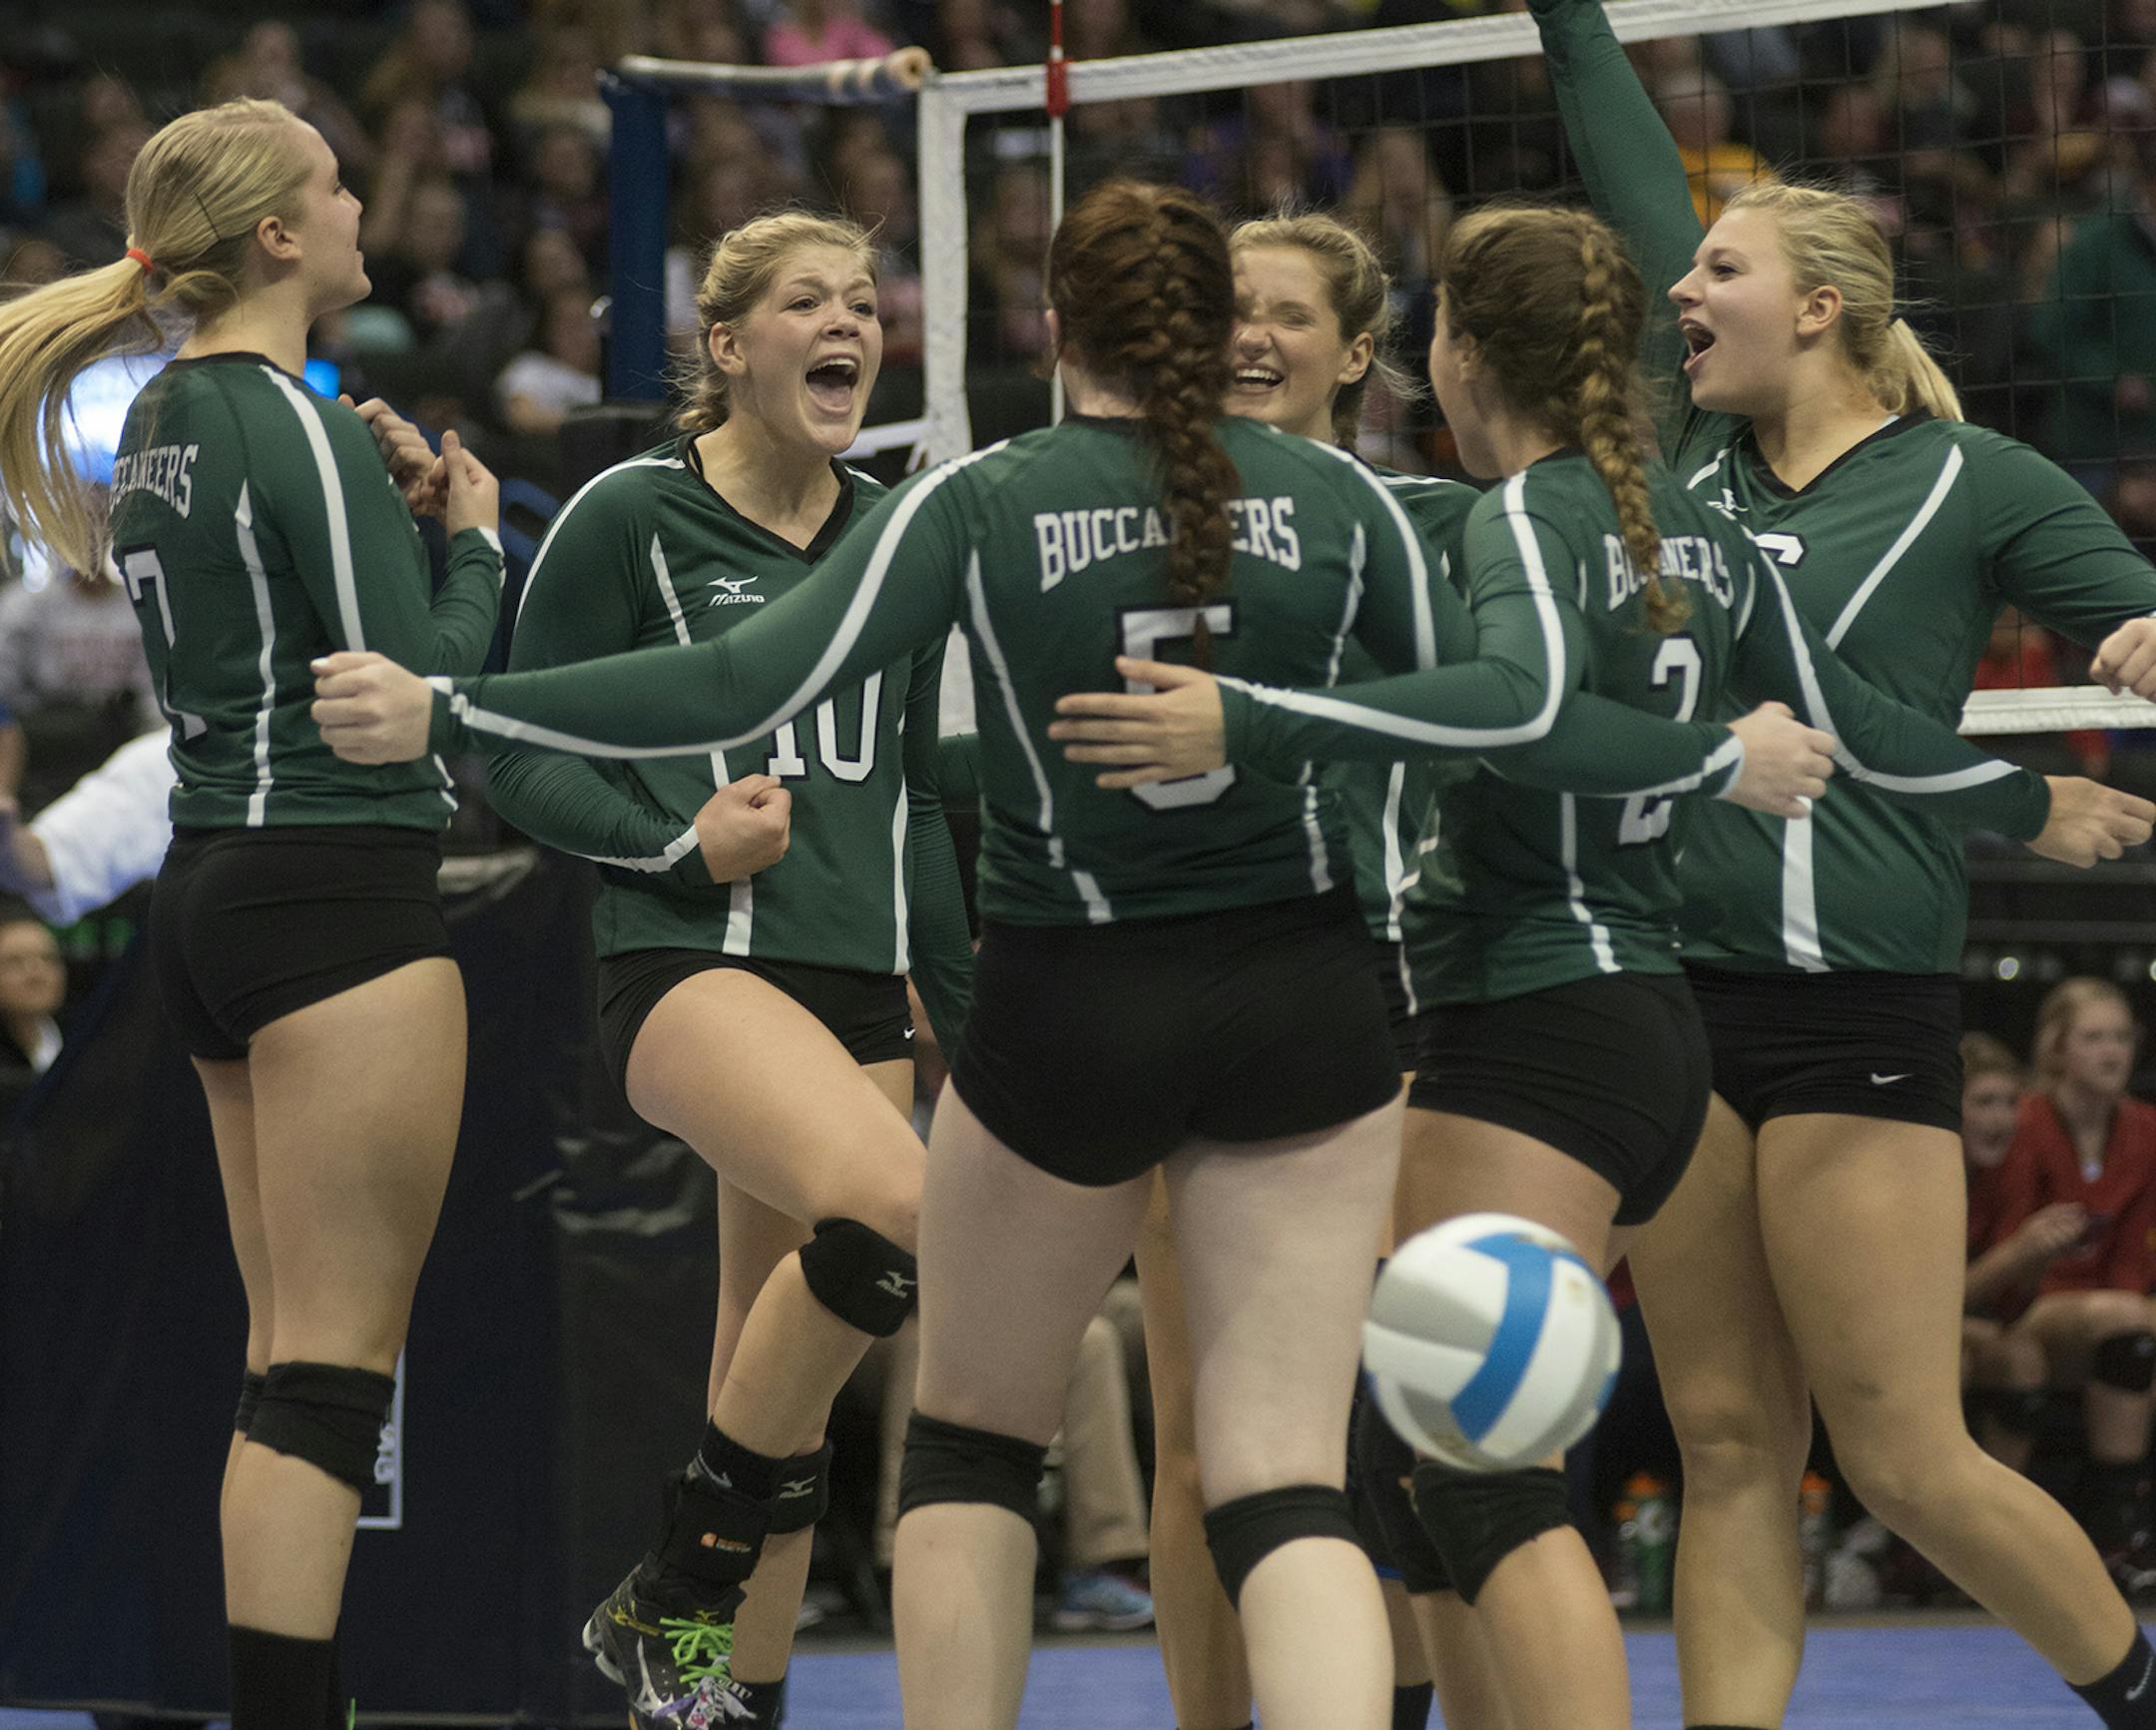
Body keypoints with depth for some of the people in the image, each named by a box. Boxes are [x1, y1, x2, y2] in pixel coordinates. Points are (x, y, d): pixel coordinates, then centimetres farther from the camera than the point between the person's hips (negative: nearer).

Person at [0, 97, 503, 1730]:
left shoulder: (165, 419, 13)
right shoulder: (299, 421, -13)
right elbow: (415, 687, -15)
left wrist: (384, 499, 11)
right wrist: (474, 538, 1)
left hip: (215, 893, 9)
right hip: (339, 901, -9)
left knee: (293, 1363, 11)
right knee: (334, 1372, -10)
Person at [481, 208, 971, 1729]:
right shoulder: (633, 517, -2)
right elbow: (520, 757, -1)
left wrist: (970, 1017, 21)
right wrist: (681, 843, -16)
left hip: (857, 978, 6)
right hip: (690, 965, -6)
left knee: (784, 1365, 3)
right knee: (889, 1207, -30)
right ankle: (673, 1592, -17)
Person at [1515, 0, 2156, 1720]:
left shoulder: (1972, 481, -2)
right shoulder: (1707, 451, 12)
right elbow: (1635, 188, 18)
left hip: (1860, 1013, -5)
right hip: (1679, 998, 5)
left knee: (1905, 1459, -5)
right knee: (1729, 1451, 4)